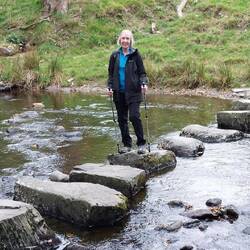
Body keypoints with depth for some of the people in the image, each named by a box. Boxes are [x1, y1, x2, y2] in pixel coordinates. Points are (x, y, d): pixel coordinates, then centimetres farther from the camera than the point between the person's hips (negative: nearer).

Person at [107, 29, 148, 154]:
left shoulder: (135, 54, 0)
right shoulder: (115, 55, 8)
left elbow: (142, 72, 2)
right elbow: (111, 73, 14)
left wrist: (144, 83, -15)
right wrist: (110, 87, 2)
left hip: (133, 91, -4)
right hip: (119, 92, 4)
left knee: (134, 117, -14)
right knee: (122, 119, 8)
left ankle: (141, 143, -2)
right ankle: (126, 144, 20)